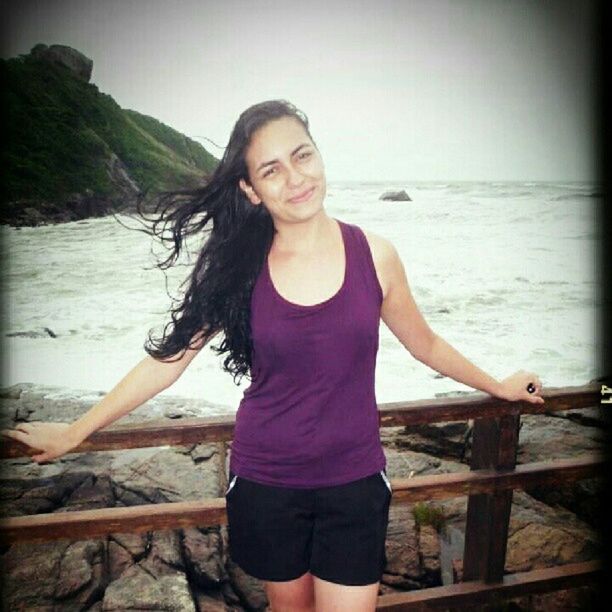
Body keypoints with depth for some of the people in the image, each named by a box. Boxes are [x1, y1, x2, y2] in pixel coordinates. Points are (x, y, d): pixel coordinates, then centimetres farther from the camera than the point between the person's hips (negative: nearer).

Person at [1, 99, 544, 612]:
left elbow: (423, 343, 8)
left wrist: (498, 386, 20)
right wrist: (73, 433, 2)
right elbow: (168, 358, -3)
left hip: (354, 481, 0)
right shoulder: (239, 268, -8)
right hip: (265, 482, 1)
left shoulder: (373, 255, -7)